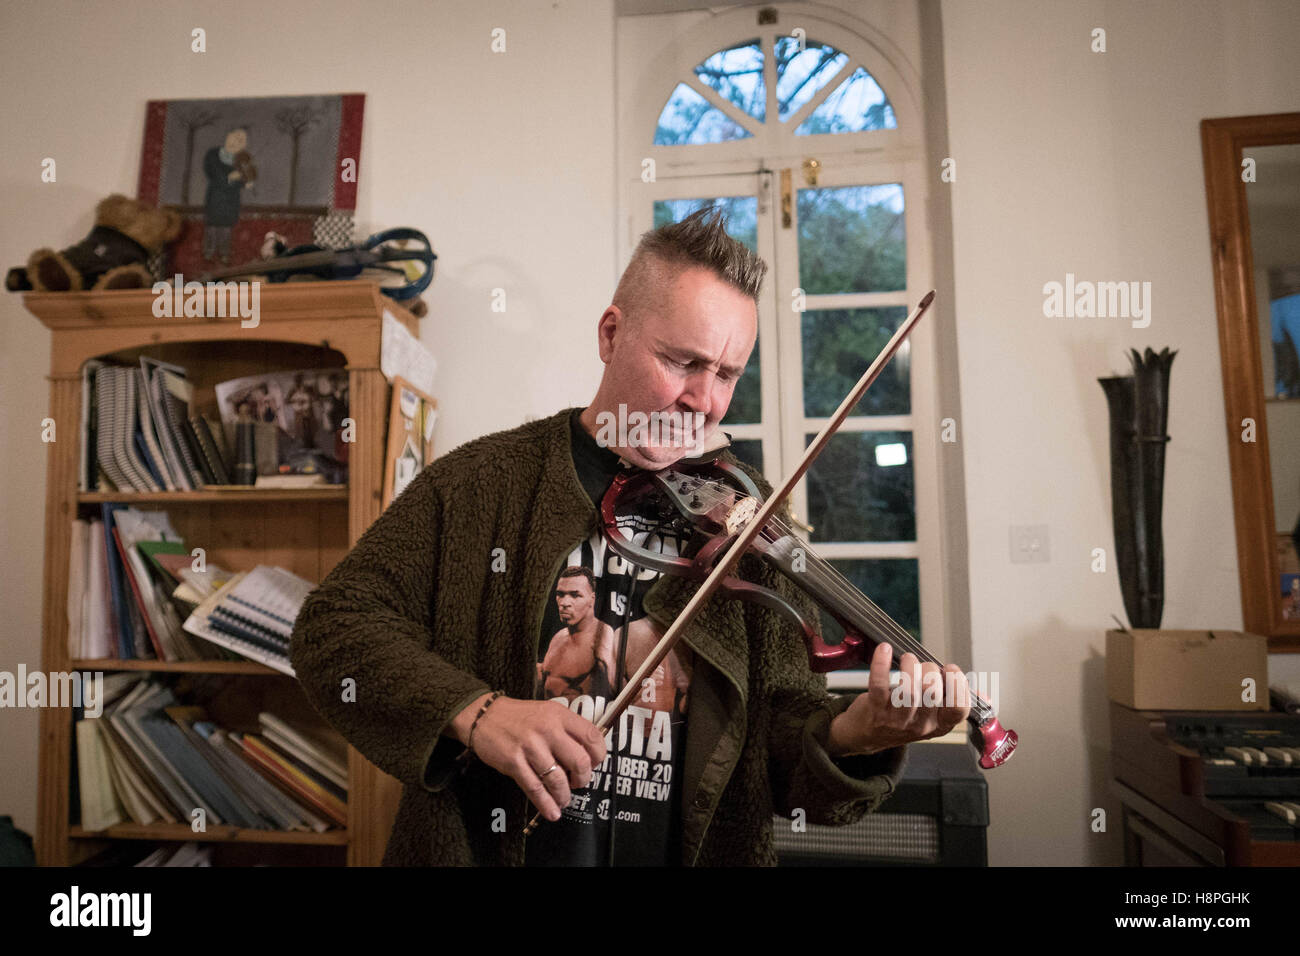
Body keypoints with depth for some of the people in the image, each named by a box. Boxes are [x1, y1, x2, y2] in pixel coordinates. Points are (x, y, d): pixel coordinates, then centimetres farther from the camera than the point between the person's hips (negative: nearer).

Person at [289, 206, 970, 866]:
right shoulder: (482, 482, -1)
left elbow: (784, 719, 2)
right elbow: (334, 623, -2)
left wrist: (854, 733, -19)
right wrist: (473, 710, -16)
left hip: (697, 850, 1)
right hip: (487, 845, 0)